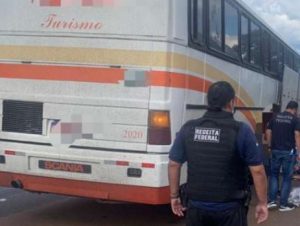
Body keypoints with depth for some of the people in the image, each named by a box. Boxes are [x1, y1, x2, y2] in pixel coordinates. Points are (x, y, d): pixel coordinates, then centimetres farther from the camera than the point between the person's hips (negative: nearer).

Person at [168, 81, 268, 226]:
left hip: (196, 207, 3)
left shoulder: (188, 129, -1)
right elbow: (257, 170, -11)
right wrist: (262, 203, 0)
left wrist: (174, 196, 15)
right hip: (229, 209, -3)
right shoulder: (241, 131, -12)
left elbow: (173, 164, 5)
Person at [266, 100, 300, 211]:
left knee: (274, 174, 16)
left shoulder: (275, 117, 8)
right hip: (289, 151, -4)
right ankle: (283, 204, 8)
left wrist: (270, 146, 16)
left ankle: (272, 200, 10)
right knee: (287, 177, 5)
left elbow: (268, 132, 7)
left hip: (275, 150, 4)